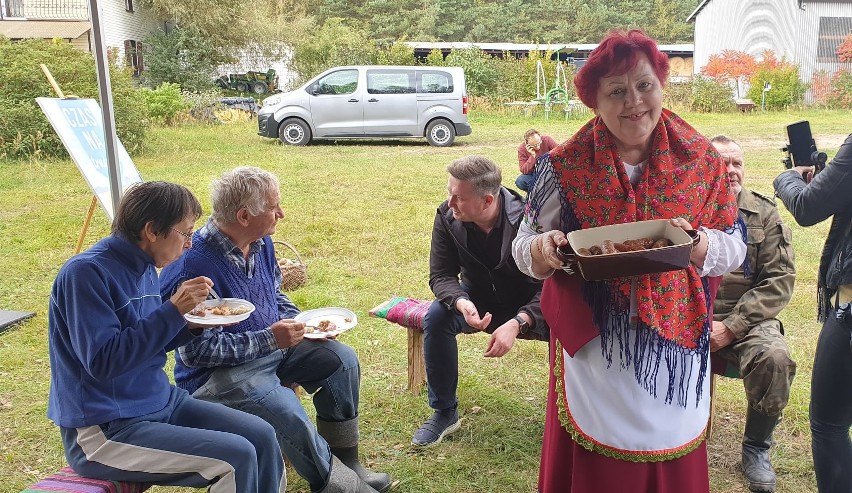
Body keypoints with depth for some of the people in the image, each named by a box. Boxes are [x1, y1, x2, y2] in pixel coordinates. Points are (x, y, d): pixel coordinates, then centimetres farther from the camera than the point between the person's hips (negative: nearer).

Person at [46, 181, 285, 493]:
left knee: (261, 436, -3)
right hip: (103, 431, -8)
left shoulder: (144, 268, 6)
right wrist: (173, 310, -26)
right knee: (236, 456, -20)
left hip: (161, 402, 8)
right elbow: (103, 362, -25)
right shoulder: (86, 272, -19)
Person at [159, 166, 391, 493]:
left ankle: (346, 463, 6)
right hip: (218, 372, -8)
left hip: (273, 347, 8)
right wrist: (269, 339, -26)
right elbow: (196, 350, -26)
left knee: (341, 358, -5)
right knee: (285, 409, -33)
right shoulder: (193, 265, -25)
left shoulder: (261, 242, 1)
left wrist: (299, 323, -3)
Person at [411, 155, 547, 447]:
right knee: (437, 316, -26)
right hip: (479, 301, 3)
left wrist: (517, 323, -42)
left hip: (528, 305, -2)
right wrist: (460, 302, -36)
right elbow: (441, 275, -12)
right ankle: (444, 413, -7)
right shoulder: (446, 217, -17)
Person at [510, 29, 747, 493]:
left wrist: (701, 245, -19)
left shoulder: (700, 158, -1)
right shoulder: (565, 167, -5)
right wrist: (542, 249, -22)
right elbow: (523, 246, 1)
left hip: (675, 349, 2)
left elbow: (735, 246, 3)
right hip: (593, 351, -1)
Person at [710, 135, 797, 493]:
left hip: (745, 319, 1)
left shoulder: (764, 214, 7)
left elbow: (780, 279, 0)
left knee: (775, 359, -29)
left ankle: (756, 448, 0)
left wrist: (732, 327, -11)